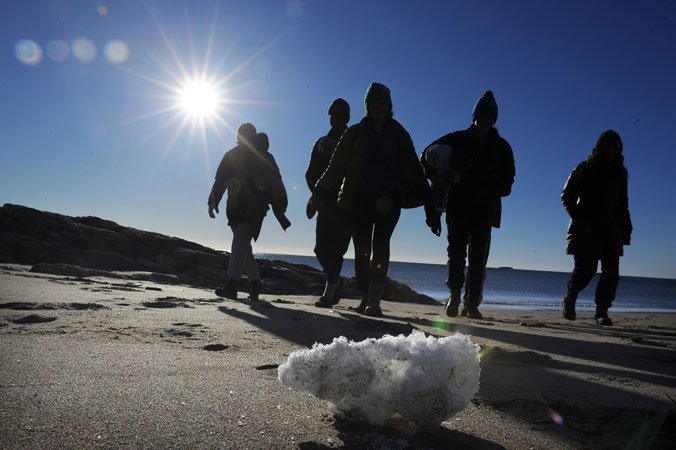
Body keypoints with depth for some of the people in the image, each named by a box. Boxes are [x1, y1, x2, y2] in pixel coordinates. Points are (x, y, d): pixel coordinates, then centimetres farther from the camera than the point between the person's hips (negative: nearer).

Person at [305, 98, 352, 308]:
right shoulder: (322, 143, 16)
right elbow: (311, 173, 9)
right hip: (326, 203, 3)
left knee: (335, 247, -10)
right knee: (322, 247, 0)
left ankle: (329, 293, -5)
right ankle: (335, 281, 24)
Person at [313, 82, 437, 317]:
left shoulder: (398, 135, 12)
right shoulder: (355, 134, 10)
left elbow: (412, 169, 12)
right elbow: (336, 166, 10)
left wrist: (426, 200, 6)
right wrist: (319, 195, 5)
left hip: (388, 200, -1)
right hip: (360, 199, 1)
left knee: (380, 244, -17)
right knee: (362, 249, -1)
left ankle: (374, 299, -21)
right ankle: (366, 297, 12)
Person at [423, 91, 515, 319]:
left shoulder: (501, 147, 9)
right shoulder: (457, 139, 5)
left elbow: (506, 181, 9)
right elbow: (428, 154, 9)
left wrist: (491, 191, -11)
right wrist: (437, 176, -7)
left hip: (484, 208, 1)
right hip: (457, 204, -1)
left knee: (478, 255, -3)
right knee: (457, 250, -6)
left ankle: (472, 303, 0)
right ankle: (455, 293, 7)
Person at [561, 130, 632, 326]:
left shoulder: (619, 172, 14)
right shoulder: (585, 169, 0)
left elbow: (622, 203, 18)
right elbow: (566, 196, -4)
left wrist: (626, 228, 8)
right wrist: (581, 221, -12)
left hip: (611, 229, 5)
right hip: (588, 229, -4)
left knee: (611, 270, -6)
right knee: (586, 268, -10)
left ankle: (602, 312, -2)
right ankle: (569, 300, 15)